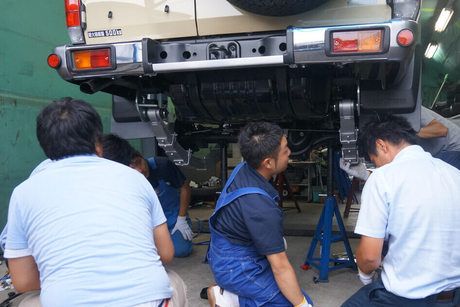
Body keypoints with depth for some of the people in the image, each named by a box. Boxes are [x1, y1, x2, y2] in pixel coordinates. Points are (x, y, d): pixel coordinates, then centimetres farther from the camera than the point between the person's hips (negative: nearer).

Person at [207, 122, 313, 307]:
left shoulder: (243, 169, -6)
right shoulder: (261, 207, -32)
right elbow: (280, 267, -25)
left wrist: (276, 240, 23)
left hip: (223, 253, 9)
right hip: (235, 267, -8)